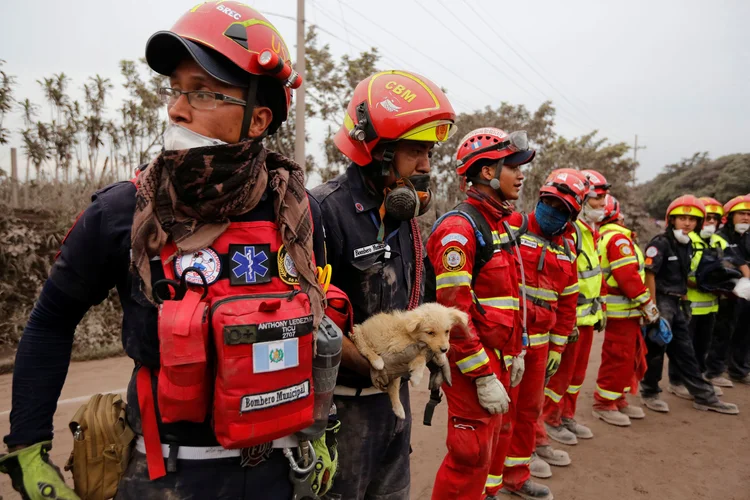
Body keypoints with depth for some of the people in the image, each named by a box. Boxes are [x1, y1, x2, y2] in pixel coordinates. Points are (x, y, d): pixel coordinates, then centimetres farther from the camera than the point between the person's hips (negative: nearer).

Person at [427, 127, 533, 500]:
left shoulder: (503, 225, 13)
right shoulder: (459, 228, -18)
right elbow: (454, 312, -23)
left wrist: (515, 353, 18)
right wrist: (483, 376, -20)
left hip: (498, 358, 9)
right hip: (472, 363, -9)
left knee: (487, 444, 21)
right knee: (470, 456, 1)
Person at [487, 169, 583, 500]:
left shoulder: (567, 251, 12)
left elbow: (567, 304, 17)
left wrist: (557, 348, 16)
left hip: (539, 343, 7)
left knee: (529, 410, 17)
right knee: (502, 413, 0)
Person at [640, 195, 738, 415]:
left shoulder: (688, 245, 11)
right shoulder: (660, 243, -15)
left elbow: (682, 278, 18)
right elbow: (649, 276, -18)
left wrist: (685, 302, 17)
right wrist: (652, 308, -20)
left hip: (676, 304, 8)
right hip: (660, 303, -8)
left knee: (684, 351, 14)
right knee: (655, 350, 1)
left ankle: (704, 397, 22)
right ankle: (649, 393, 16)